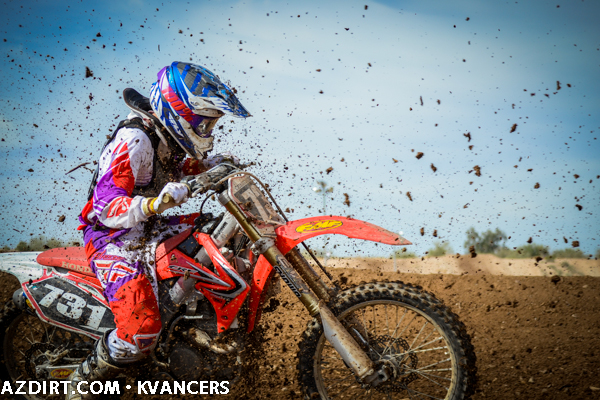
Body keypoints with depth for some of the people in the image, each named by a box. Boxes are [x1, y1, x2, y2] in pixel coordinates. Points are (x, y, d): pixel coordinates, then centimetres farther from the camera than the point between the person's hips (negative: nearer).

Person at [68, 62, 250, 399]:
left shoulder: (169, 138, 5)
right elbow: (107, 206, -31)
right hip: (115, 240, -9)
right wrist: (155, 203, -49)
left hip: (148, 230, 9)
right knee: (142, 333, -27)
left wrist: (211, 163, 10)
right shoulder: (134, 139, -23)